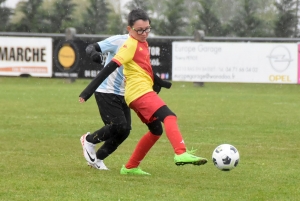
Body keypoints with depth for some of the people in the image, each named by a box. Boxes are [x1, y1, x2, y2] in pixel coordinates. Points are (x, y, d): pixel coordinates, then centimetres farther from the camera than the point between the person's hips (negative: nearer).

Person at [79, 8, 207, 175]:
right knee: (169, 117, -25)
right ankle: (181, 154, -44)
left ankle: (130, 167, 24)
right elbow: (110, 67, -18)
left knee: (156, 130, 18)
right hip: (140, 92, -10)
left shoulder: (143, 44, 16)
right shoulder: (131, 45, -11)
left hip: (144, 93, 10)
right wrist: (89, 91, -22)